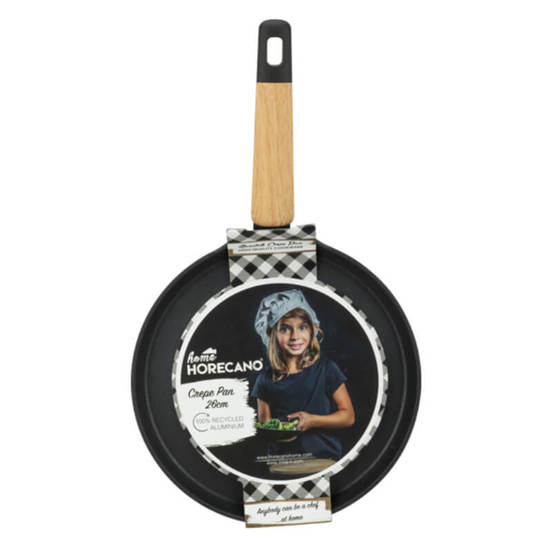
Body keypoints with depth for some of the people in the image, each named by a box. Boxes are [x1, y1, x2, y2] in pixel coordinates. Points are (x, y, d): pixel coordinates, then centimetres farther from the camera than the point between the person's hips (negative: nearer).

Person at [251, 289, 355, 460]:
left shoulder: (326, 369, 4)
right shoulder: (266, 380, 9)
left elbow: (348, 416, 5)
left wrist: (312, 421, -9)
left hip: (324, 457, -2)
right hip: (281, 460, 2)